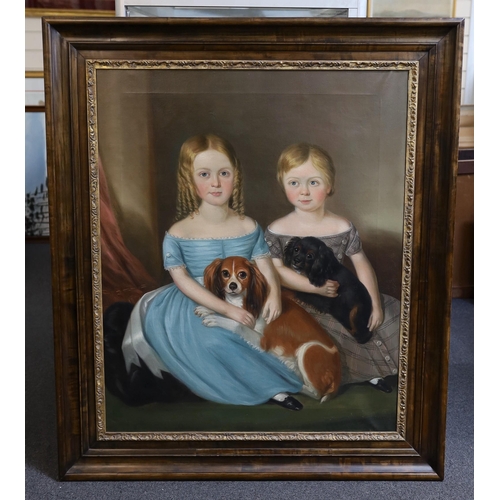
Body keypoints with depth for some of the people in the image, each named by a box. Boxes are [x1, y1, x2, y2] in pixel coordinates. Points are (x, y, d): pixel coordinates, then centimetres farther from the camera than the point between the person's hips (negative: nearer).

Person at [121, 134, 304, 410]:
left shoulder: (249, 227, -1)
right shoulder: (178, 234, -10)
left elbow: (265, 265, 0)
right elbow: (182, 280, -13)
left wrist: (274, 292, -24)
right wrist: (226, 309, -21)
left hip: (242, 306, 3)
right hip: (196, 308, -3)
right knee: (214, 341, -28)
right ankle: (272, 389, -16)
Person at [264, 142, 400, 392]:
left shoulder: (343, 228, -4)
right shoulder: (276, 230, -8)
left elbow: (361, 265, 0)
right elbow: (276, 270, -12)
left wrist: (374, 303, -6)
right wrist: (314, 286, -22)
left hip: (342, 299, 3)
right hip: (299, 303, -2)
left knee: (389, 314, -4)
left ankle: (370, 370, 16)